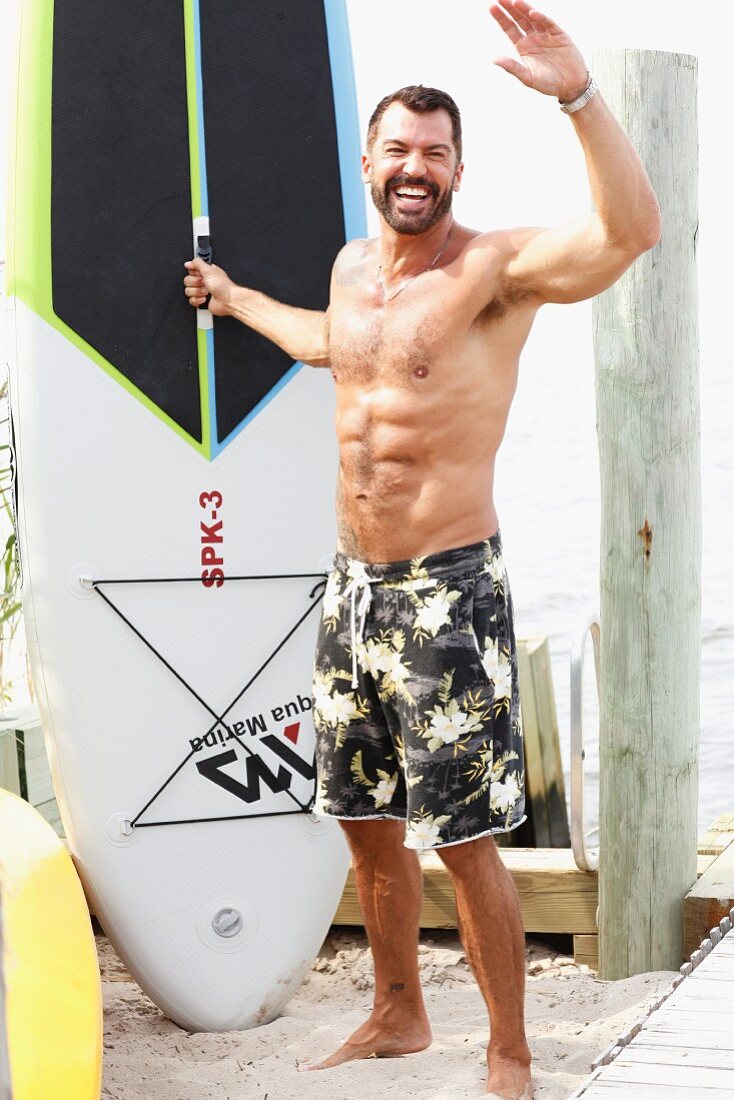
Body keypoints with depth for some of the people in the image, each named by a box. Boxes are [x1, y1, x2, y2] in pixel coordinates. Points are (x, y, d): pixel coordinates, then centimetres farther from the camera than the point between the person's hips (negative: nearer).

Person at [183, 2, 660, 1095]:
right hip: (353, 583, 7)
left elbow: (631, 231, -32)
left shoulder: (495, 266, -13)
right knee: (368, 821, 18)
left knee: (465, 839, -4)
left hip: (448, 590, -7)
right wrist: (236, 299, 48)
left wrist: (578, 94, -42)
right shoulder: (352, 266, 10)